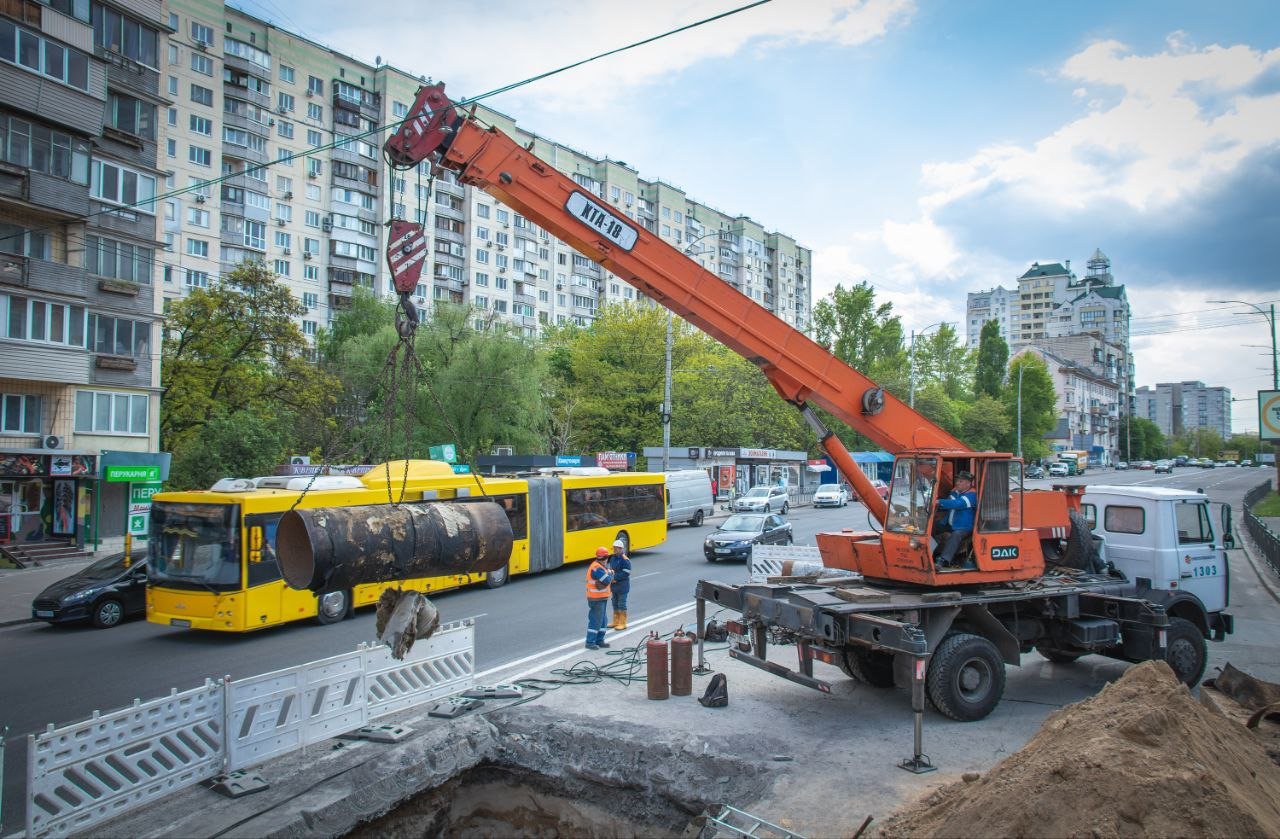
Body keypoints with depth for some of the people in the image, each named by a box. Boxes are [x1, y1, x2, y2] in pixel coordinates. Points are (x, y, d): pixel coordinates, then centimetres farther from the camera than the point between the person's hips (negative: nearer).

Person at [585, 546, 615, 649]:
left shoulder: (599, 566, 11)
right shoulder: (597, 568, -23)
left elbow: (606, 580, 16)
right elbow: (607, 580, -25)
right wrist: (611, 573, -7)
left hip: (602, 598, 10)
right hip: (597, 599, -10)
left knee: (602, 620, 16)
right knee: (595, 621, -5)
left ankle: (599, 641, 24)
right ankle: (590, 642, 1)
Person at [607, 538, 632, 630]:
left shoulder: (625, 560, -17)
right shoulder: (612, 557, 8)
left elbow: (626, 573, -20)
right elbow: (610, 568, 18)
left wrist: (615, 578, -20)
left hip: (622, 586, -8)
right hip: (614, 585, 8)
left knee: (622, 605, 0)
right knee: (615, 604, 16)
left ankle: (623, 623, 9)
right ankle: (616, 622, 27)